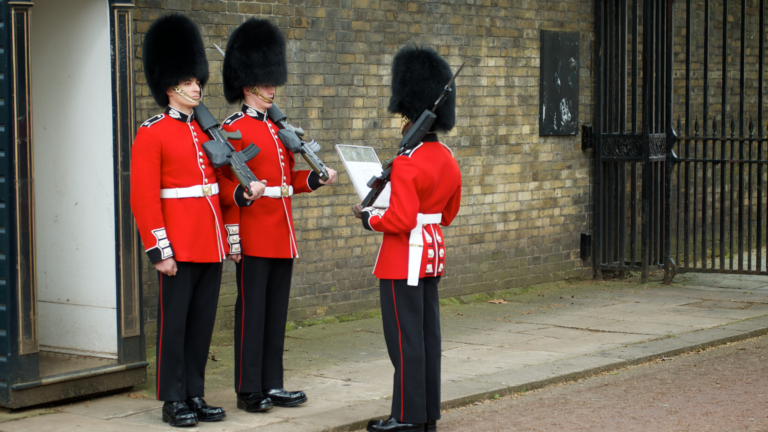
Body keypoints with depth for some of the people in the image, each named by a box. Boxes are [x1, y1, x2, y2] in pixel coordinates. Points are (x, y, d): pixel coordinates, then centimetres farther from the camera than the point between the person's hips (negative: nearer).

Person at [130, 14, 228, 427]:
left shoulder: (205, 130, 14)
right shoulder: (151, 134, -7)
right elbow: (143, 197, -12)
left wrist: (225, 236, 15)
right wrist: (160, 251, -15)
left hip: (211, 246, 6)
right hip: (180, 249, -6)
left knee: (202, 323, 10)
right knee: (174, 323, 1)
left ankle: (195, 395, 19)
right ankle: (173, 401, 8)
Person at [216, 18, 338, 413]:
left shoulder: (277, 128, 16)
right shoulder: (233, 130, -8)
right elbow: (223, 184, -11)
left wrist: (316, 179, 5)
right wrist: (244, 195, -30)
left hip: (282, 236, 8)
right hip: (253, 236, -8)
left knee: (277, 310, 10)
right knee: (252, 310, -3)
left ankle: (272, 385, 17)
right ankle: (249, 391, 3)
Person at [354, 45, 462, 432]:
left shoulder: (407, 163, -20)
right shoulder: (449, 160, 7)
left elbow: (400, 220, -23)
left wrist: (369, 219, -8)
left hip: (405, 256, -9)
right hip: (433, 251, 9)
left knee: (405, 337, -2)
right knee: (428, 333, 12)